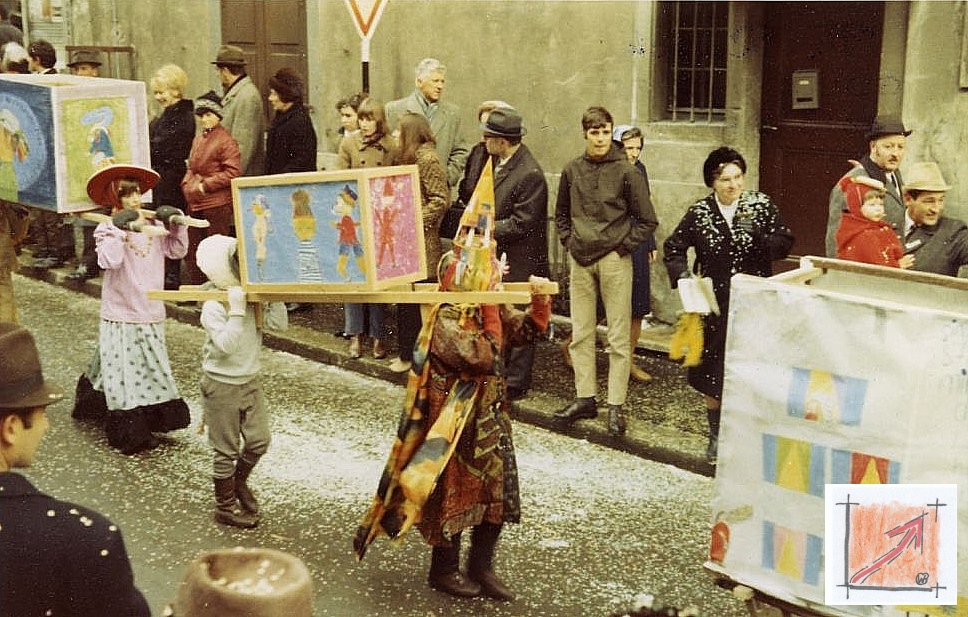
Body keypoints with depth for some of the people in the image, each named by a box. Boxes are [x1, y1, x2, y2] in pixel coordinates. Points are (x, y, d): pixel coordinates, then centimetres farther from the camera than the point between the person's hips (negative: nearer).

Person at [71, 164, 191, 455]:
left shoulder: (153, 226, 4)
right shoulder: (108, 230, -10)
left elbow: (177, 251, 8)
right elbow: (109, 261, -26)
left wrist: (177, 224, -3)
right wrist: (120, 231, -26)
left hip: (150, 314, 5)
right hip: (121, 314, -5)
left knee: (149, 366, 14)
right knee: (123, 370, 1)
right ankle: (130, 433, 10)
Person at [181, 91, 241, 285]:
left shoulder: (226, 141, -10)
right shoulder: (198, 139, 16)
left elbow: (232, 173, -16)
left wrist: (204, 186, -14)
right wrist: (187, 185, 5)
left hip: (217, 204, -8)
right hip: (195, 203, 9)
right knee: (191, 250, 13)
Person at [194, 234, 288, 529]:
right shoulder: (213, 307, -20)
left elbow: (279, 324, -7)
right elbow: (226, 345, -29)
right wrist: (237, 309, -31)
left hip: (250, 381, 6)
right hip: (222, 385, -6)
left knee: (259, 441, 11)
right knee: (226, 451, 6)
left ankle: (239, 483, 39)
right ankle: (225, 507, 23)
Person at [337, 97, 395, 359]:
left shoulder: (392, 146, 0)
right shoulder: (348, 143, 2)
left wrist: (392, 215, -6)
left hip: (382, 220, 0)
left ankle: (377, 335, 13)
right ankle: (355, 334, 12)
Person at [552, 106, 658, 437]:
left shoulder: (626, 172, -6)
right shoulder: (572, 170, 6)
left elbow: (647, 220, -2)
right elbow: (561, 213, 21)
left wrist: (622, 247, -7)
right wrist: (569, 241, 8)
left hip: (614, 260, -4)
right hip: (580, 261, 4)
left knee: (618, 336, -1)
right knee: (580, 333, 10)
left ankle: (616, 406, 4)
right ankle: (585, 398, 20)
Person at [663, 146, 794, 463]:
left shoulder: (762, 205, 0)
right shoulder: (698, 213, 1)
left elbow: (784, 243, -2)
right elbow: (673, 247, 9)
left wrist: (757, 237, -20)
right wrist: (682, 275, -7)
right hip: (715, 303, 1)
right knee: (713, 373, 7)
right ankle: (716, 435, 23)